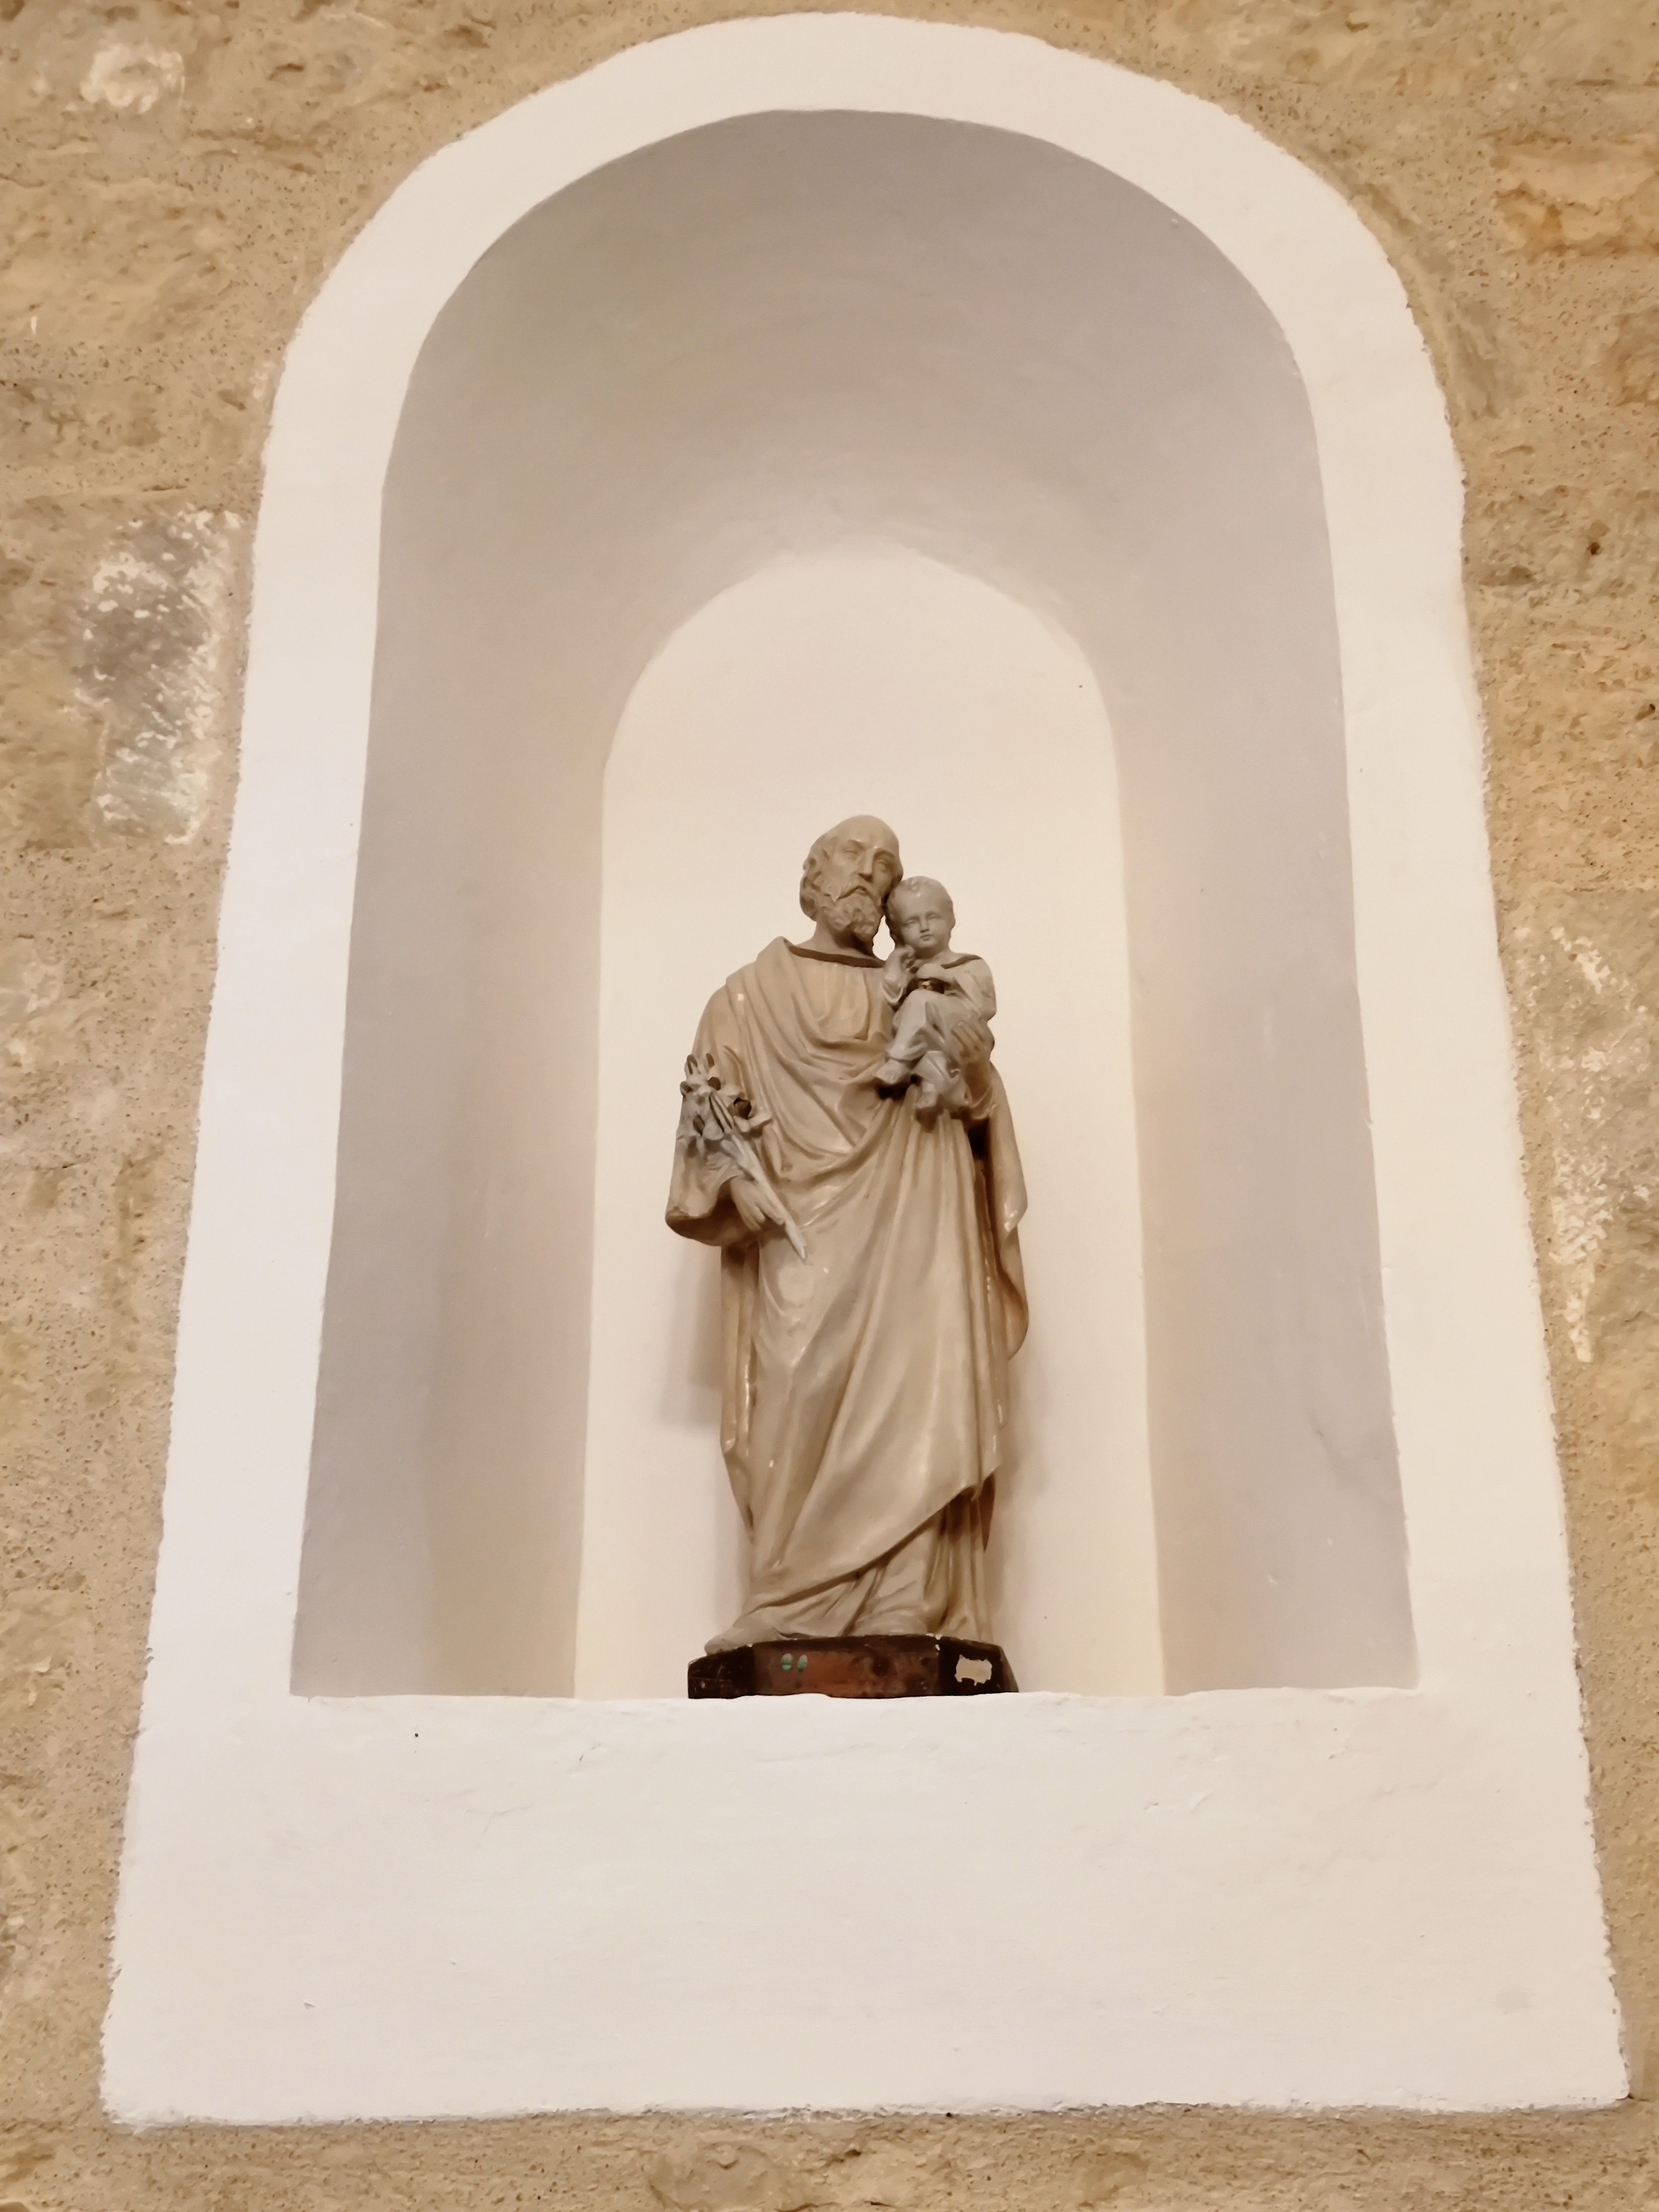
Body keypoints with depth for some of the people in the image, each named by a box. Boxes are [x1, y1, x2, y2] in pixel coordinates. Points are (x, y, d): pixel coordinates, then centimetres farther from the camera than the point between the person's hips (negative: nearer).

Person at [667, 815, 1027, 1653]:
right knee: (804, 1418, -15)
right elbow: (708, 1111, 8)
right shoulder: (753, 994, 15)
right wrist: (734, 1177, -13)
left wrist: (977, 1074, -3)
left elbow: (969, 1126, 18)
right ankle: (792, 1623, -14)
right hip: (799, 1241, -2)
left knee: (906, 1413, -12)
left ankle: (902, 1618, -14)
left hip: (905, 1242, 2)